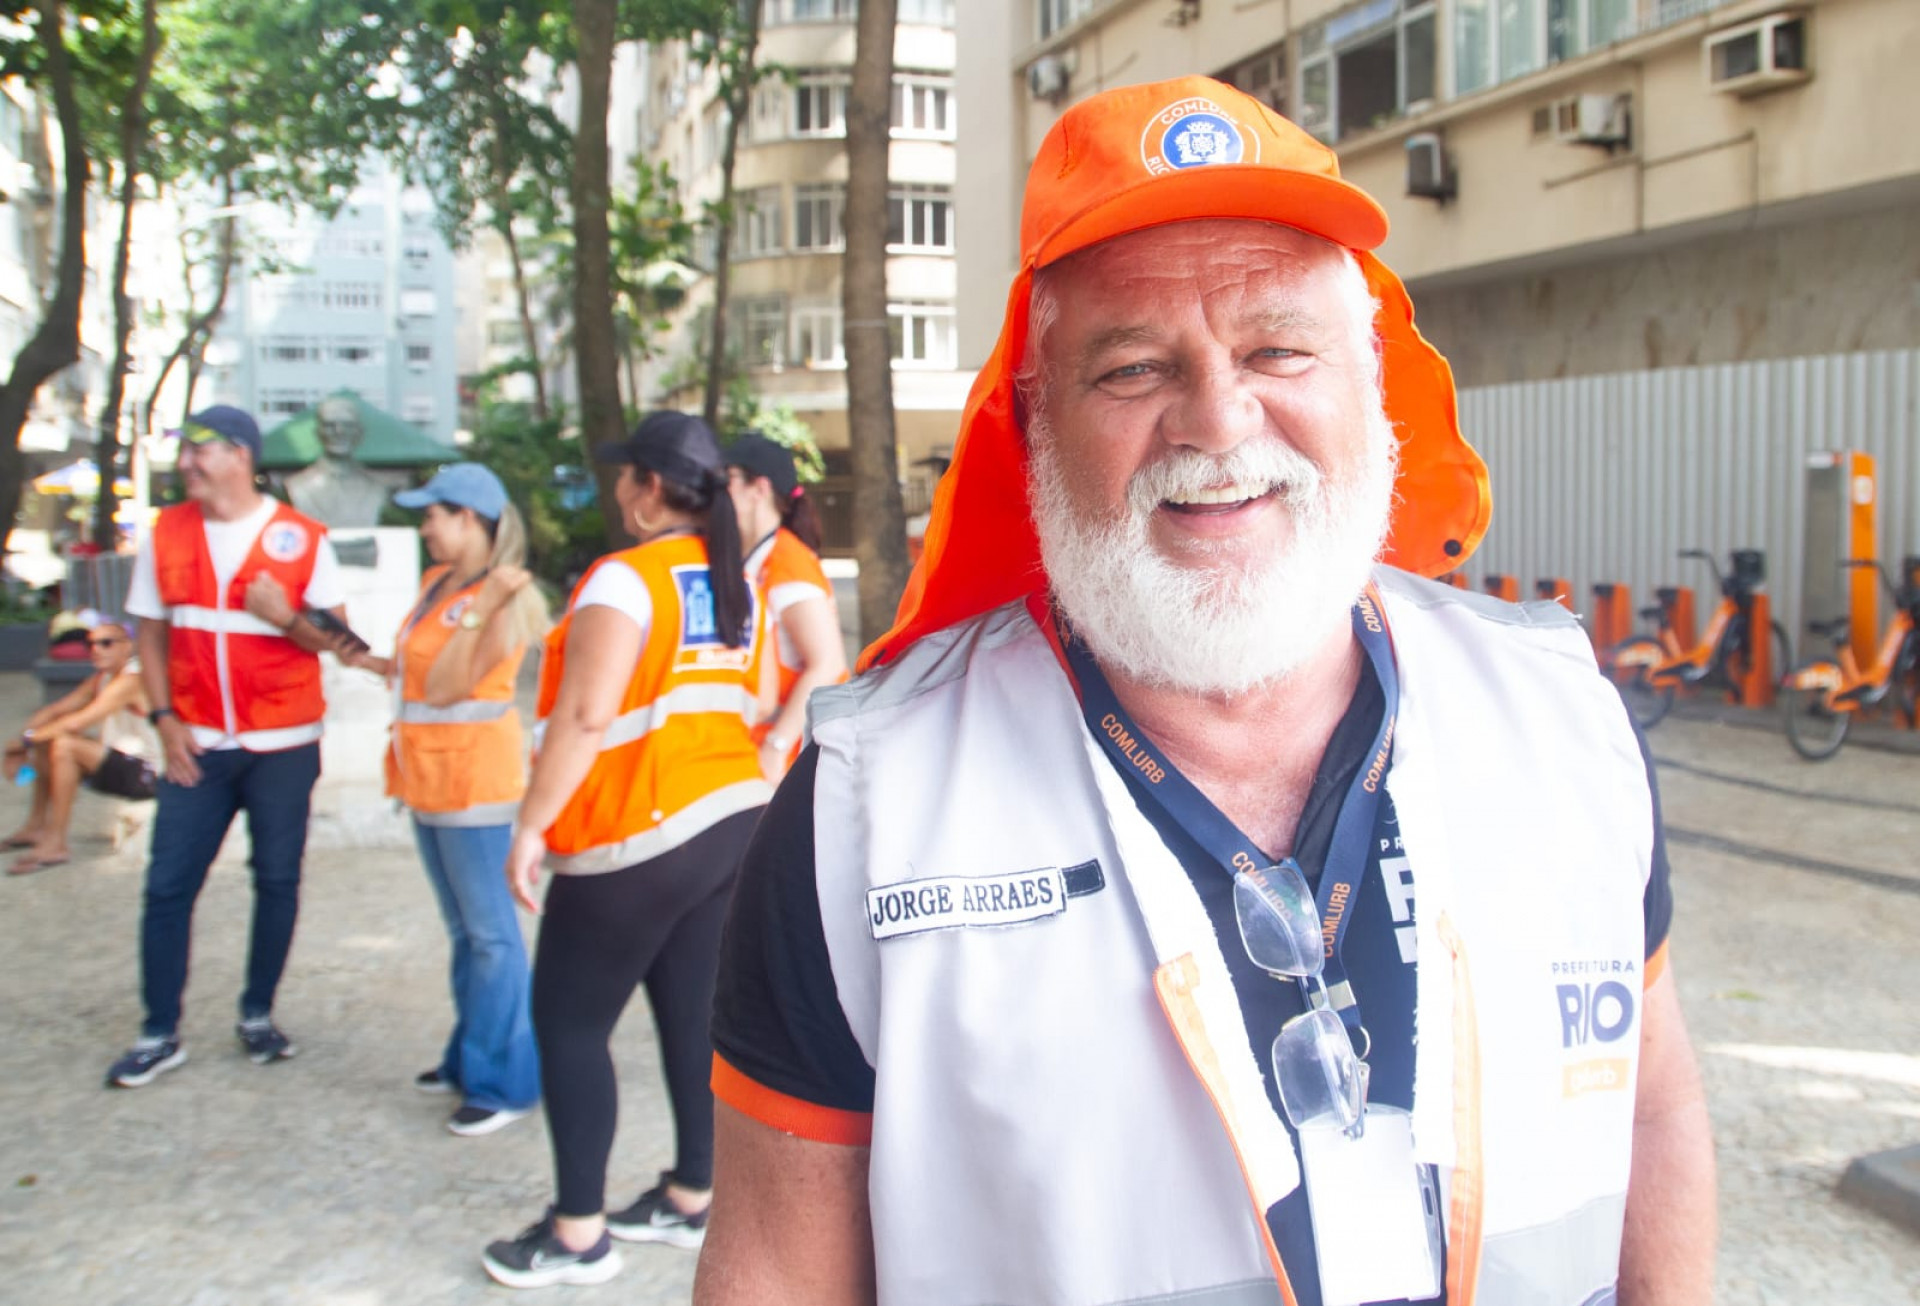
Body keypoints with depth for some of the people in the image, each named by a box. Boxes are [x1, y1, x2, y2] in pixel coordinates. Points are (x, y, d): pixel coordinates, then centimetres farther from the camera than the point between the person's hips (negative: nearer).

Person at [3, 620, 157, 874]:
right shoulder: (102, 679, 10)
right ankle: (36, 826, 16)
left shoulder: (131, 680, -20)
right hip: (121, 764, 10)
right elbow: (55, 710, 9)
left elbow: (76, 723, -25)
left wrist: (27, 738, -14)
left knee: (64, 745, -26)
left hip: (146, 774, -10)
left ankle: (56, 844, -20)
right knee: (46, 741, 15)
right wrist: (21, 744, -4)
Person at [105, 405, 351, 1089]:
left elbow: (336, 637, 0)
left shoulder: (301, 538, -4)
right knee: (168, 885, 0)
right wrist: (164, 718, -2)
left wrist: (286, 618, -20)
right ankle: (160, 1034, 12)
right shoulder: (165, 533, 4)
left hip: (282, 744, -2)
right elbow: (150, 630, 8)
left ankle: (258, 1015, 22)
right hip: (198, 746, 2)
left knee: (277, 880, 6)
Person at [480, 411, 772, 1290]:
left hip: (638, 836, -8)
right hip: (735, 821, 8)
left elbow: (586, 716, -22)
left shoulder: (625, 579, -15)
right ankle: (692, 1197, 25)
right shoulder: (738, 582, 9)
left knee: (568, 1021, 4)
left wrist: (530, 826, -17)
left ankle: (578, 1232, 11)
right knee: (694, 1012, 15)